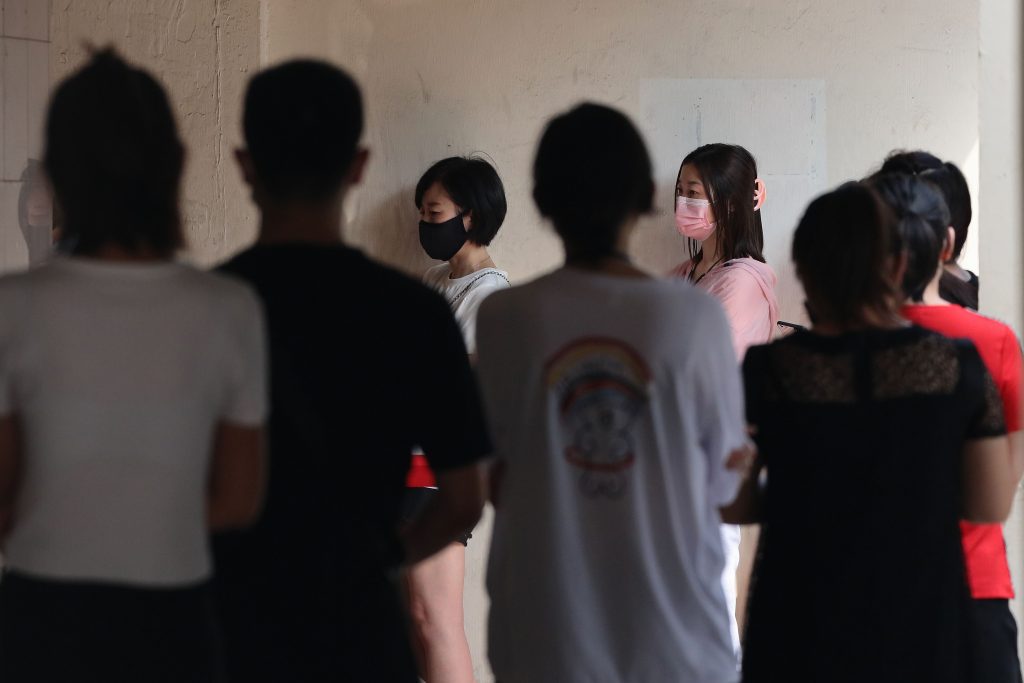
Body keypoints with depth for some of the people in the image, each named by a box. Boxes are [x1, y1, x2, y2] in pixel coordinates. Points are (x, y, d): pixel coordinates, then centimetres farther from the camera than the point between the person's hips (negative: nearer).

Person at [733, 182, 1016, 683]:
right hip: (921, 632, 1)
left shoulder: (767, 374, -10)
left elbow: (733, 504, -3)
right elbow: (991, 505, -1)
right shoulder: (957, 367, -6)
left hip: (802, 633, -1)